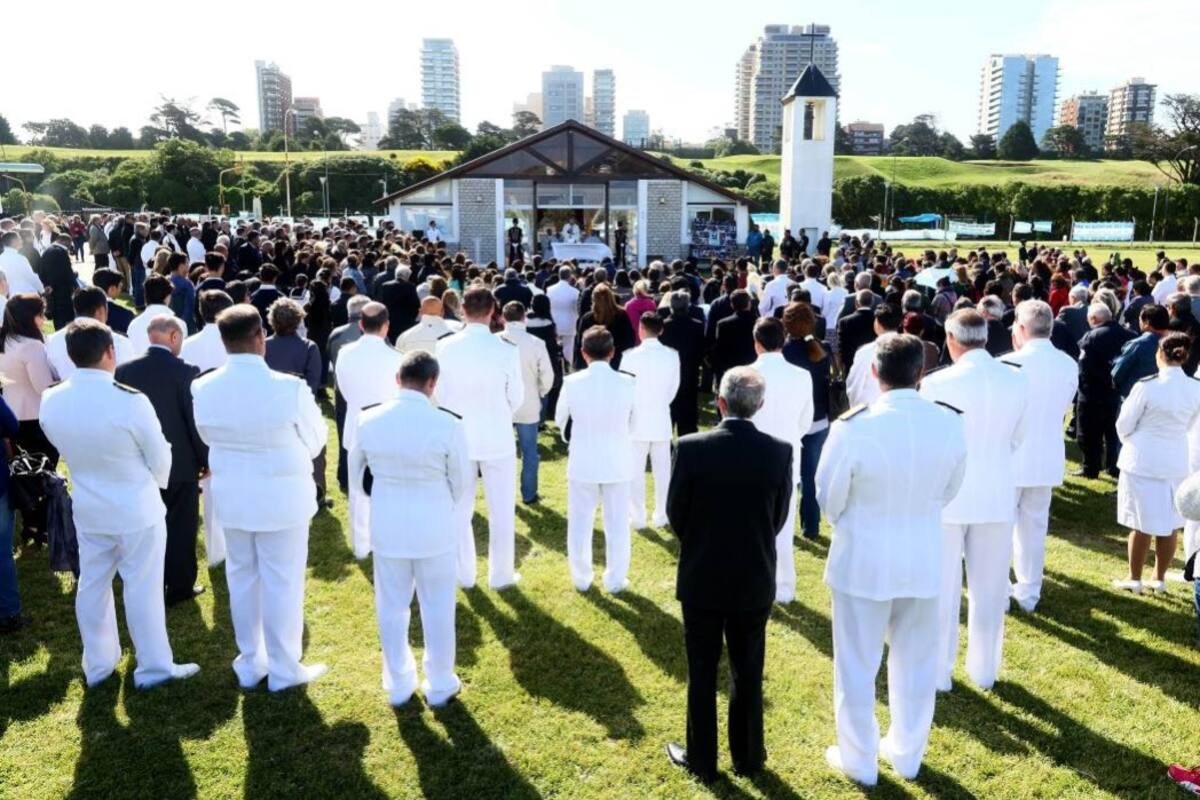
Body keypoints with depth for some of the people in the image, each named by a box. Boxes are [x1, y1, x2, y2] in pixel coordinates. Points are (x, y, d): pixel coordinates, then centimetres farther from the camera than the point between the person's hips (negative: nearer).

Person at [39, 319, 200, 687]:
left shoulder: (50, 402, -10)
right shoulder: (131, 402, -25)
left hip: (87, 508, 5)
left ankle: (97, 664, 32)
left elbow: (64, 448, 7)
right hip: (137, 509, -5)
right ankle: (154, 666, 18)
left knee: (92, 585, 18)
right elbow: (160, 458, -12)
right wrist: (157, 483, 10)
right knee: (143, 588, 6)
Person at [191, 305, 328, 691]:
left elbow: (209, 437, 8)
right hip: (282, 498, -4)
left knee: (241, 578, 18)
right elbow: (315, 441, -8)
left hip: (231, 497, 4)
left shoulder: (203, 388, -9)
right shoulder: (289, 388, -22)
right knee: (282, 583, 9)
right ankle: (284, 669, 22)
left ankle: (249, 664, 32)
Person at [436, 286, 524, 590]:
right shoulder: (507, 350, -15)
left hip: (459, 436, 2)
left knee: (460, 509, 14)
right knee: (501, 510, 11)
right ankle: (501, 574, 20)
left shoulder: (446, 347, -11)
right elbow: (517, 397, -4)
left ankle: (464, 574, 23)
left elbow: (441, 393, -1)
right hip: (497, 438, -2)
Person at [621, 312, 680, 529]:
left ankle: (639, 517, 11)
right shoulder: (672, 355, -4)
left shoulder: (631, 356, -13)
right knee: (662, 470, 12)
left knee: (636, 471, 6)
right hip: (662, 420, 3)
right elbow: (674, 387, 4)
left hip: (637, 420, -3)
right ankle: (661, 515, 19)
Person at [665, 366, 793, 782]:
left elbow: (675, 514, -7)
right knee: (748, 673, 17)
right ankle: (748, 756, 31)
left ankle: (701, 759, 26)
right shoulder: (780, 452, -11)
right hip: (755, 580, 2)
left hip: (701, 579, -2)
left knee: (701, 673, 13)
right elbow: (779, 519, 0)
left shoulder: (691, 447, -17)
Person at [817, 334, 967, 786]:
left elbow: (829, 498, -9)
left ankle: (858, 760, 29)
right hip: (924, 559, 4)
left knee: (857, 665, 14)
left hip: (863, 560, -3)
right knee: (915, 662, 21)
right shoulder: (950, 424, -11)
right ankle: (907, 754, 38)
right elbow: (949, 491, 4)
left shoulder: (853, 428, -23)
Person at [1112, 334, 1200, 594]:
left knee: (1142, 525, 5)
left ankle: (1134, 579, 15)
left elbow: (1124, 425, -9)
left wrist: (1131, 443, 12)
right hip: (1177, 462, 4)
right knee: (1169, 525, 13)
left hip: (1143, 462, -4)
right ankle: (1159, 579, 24)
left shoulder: (1147, 386, -19)